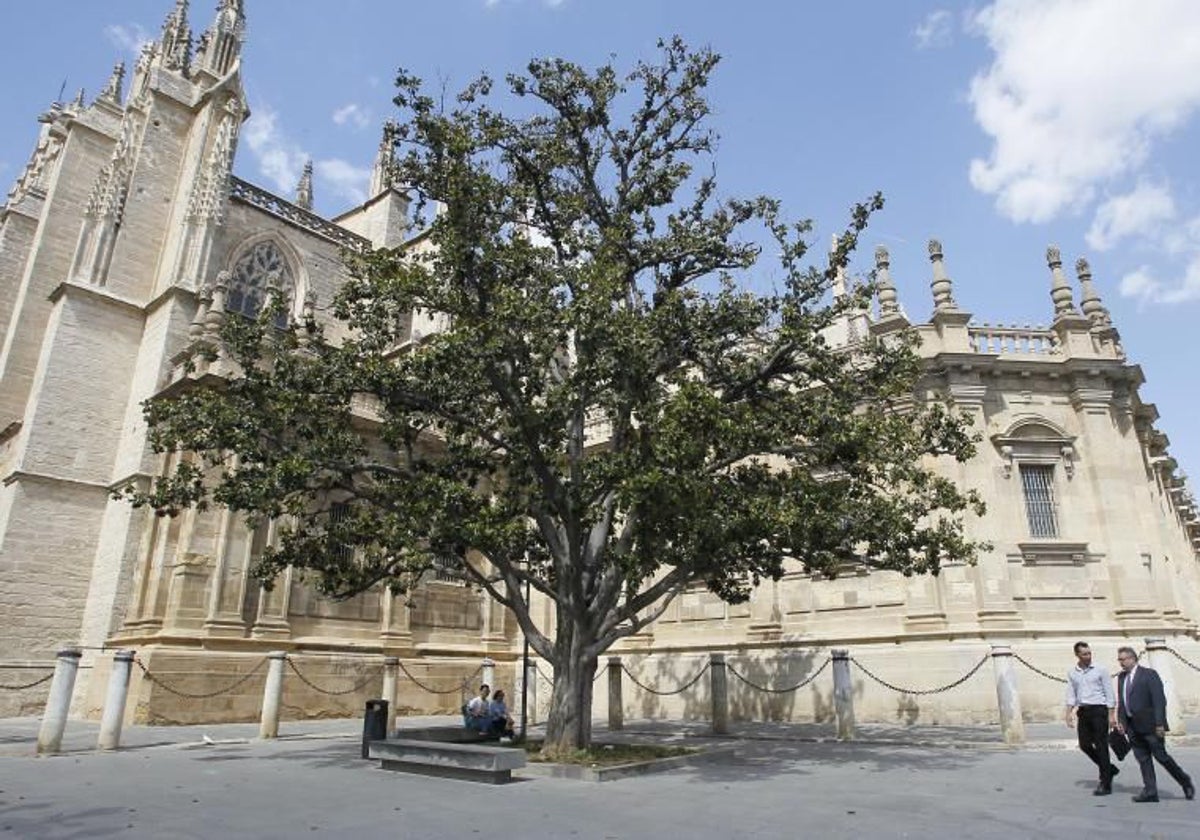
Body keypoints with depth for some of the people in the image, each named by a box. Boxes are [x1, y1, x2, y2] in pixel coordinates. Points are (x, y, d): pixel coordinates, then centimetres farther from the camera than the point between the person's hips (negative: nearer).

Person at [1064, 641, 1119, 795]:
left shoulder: (1100, 670, -3)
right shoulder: (1072, 673, 8)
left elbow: (1109, 693, -3)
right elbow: (1071, 695, 10)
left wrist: (1111, 715, -8)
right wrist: (1069, 713, 2)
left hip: (1098, 709, -4)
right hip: (1082, 711, 4)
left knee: (1101, 747, -3)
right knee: (1084, 745, 4)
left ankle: (1105, 784, 4)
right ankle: (1109, 769, 27)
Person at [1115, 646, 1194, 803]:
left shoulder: (1149, 674, -8)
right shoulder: (1121, 677, 12)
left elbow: (1159, 700, -12)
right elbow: (1121, 701, 16)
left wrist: (1159, 724, -17)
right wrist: (1120, 720, 7)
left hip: (1149, 725, -6)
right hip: (1132, 726, 6)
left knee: (1161, 756, 1)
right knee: (1142, 759, 6)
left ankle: (1185, 781, 24)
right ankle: (1150, 792, 10)